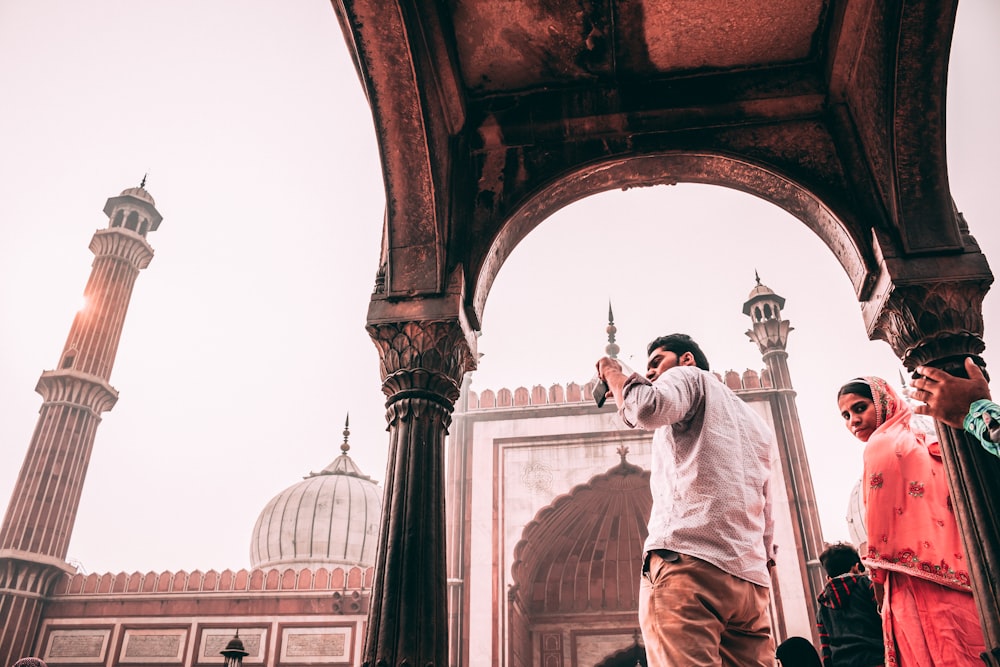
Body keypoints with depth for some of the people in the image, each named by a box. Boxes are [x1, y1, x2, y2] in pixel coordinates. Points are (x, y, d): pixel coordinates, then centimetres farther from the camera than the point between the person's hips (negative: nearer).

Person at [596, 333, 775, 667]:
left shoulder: (690, 377, 12)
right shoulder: (755, 423, 34)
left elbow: (648, 409, -12)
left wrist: (613, 373, 6)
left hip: (688, 559, -9)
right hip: (750, 577, 9)